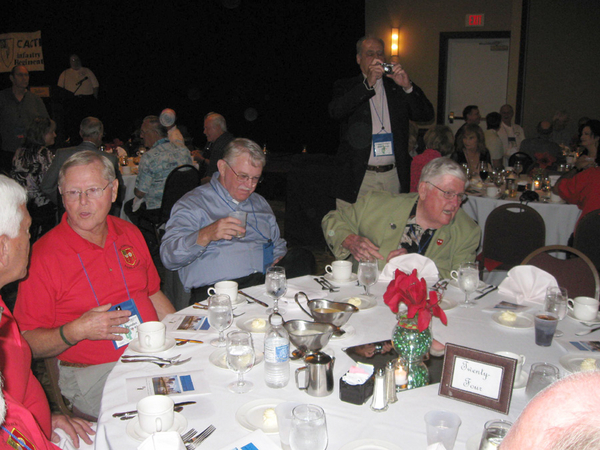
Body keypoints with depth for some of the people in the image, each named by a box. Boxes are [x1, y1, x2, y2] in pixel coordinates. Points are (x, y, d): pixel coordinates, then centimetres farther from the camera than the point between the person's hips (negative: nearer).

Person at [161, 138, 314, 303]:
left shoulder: (260, 203, 28)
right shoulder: (192, 203, 6)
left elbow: (278, 246, 35)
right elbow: (168, 257, -5)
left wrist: (280, 261, 10)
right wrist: (205, 235, -23)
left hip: (267, 283, 6)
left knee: (302, 257, -22)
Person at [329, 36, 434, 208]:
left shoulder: (397, 87, 13)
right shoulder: (346, 87, 8)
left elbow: (427, 115, 5)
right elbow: (335, 111, -14)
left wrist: (408, 87, -12)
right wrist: (368, 84, -20)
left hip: (393, 177, 2)